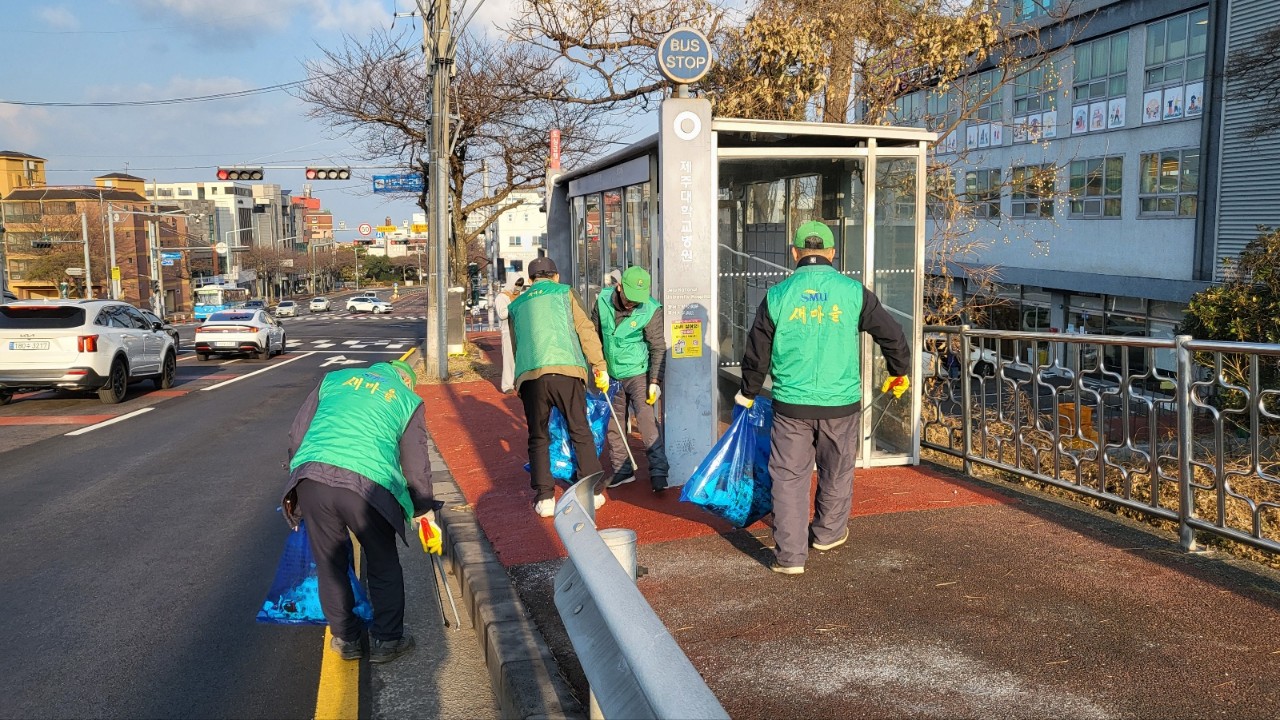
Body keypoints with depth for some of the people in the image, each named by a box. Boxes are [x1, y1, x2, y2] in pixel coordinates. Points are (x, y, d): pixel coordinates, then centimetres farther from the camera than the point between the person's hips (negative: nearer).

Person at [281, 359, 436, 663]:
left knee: (330, 564, 20)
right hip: (367, 485, -2)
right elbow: (416, 464, 20)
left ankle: (346, 639, 32)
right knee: (383, 565, 18)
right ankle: (386, 641, 27)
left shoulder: (335, 378, 27)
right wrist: (424, 508, 33)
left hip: (310, 477, 3)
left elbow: (297, 433, 22)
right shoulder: (408, 399, 20)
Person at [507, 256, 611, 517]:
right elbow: (586, 330, 6)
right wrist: (600, 366, 7)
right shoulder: (565, 293, 16)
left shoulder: (516, 305, 26)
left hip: (530, 375, 2)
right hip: (566, 370, -2)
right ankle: (593, 491, 14)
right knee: (581, 432, 10)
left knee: (538, 438, 12)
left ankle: (544, 498, 9)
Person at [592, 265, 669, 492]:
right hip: (612, 375, 5)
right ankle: (622, 470, 23)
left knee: (646, 418, -14)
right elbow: (594, 334, 7)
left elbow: (658, 348, -13)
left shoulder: (651, 310, -17)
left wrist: (655, 381, -17)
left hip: (638, 372, -5)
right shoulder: (603, 300, -6)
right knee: (614, 423, 10)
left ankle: (658, 471, -8)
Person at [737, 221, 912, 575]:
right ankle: (829, 532, 38)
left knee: (789, 477, 7)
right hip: (841, 403, 1)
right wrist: (899, 373, 25)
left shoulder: (777, 296, -2)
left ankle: (790, 555, 7)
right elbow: (892, 335, 6)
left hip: (791, 404, 0)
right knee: (836, 473, 20)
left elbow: (756, 353, 5)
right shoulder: (854, 292, -2)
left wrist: (747, 393, 22)